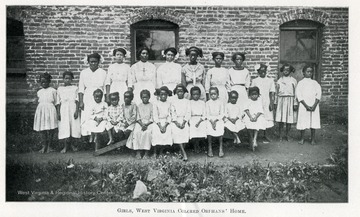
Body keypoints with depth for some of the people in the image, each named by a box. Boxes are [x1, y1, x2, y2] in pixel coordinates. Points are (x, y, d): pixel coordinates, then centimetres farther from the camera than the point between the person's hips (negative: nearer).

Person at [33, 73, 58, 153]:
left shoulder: (52, 91, 2)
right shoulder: (39, 92, 13)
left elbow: (55, 102, 3)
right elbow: (39, 101, 18)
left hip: (50, 110, -4)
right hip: (41, 110, 4)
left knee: (50, 129, -4)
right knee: (42, 129, 3)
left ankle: (49, 146, 6)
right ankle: (44, 146, 13)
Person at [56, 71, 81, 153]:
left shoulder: (75, 88, 7)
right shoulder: (60, 89, 10)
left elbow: (77, 100, 1)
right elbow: (58, 102, 8)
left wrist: (76, 111, -9)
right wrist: (58, 113, 1)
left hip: (73, 109, 0)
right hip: (63, 109, 0)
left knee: (73, 126, 0)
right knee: (64, 128, -4)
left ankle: (71, 144, 19)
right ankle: (65, 146, 4)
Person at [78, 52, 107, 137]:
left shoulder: (103, 73, 5)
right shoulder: (83, 72, 9)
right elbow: (81, 89, 7)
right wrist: (81, 102, -1)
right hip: (87, 100, 1)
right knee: (86, 119, -5)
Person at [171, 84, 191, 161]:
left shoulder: (187, 101, 12)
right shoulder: (173, 101, 13)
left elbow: (188, 112, 3)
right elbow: (173, 113, 5)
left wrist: (184, 122, -10)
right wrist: (176, 123, -9)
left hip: (184, 120, 0)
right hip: (175, 121, 0)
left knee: (185, 131, -25)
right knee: (176, 132, -25)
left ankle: (181, 152, -14)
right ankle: (184, 154, -30)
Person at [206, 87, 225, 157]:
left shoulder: (221, 102, 6)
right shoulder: (208, 103, 8)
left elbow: (222, 114, 1)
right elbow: (207, 114, 3)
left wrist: (216, 120, -13)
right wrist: (211, 121, -14)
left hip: (218, 119, 0)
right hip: (210, 119, 0)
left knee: (220, 129, -27)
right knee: (209, 129, -26)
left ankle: (221, 148, -14)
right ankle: (210, 148, -15)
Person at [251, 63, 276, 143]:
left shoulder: (270, 80, 7)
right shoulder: (255, 81, 6)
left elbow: (272, 93, 4)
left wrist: (271, 103, -4)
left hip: (267, 103, 1)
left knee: (267, 119, 2)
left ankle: (265, 136, 15)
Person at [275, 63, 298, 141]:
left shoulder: (293, 81, 4)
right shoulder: (279, 80, 9)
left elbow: (295, 93, 4)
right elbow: (277, 93, 12)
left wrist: (295, 104, -2)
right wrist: (276, 103, 9)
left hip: (290, 100, -1)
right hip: (281, 100, 1)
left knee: (289, 119, 1)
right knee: (280, 119, -3)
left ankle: (287, 135, 15)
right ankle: (280, 136, 7)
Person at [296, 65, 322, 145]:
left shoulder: (315, 83, 10)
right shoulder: (301, 83, 3)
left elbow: (319, 94, 3)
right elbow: (299, 95, -5)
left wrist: (314, 105, -10)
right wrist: (306, 105, -13)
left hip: (314, 106, 2)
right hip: (303, 105, -2)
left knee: (313, 122, 2)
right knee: (303, 122, -1)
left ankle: (313, 139, 10)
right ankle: (302, 139, 12)